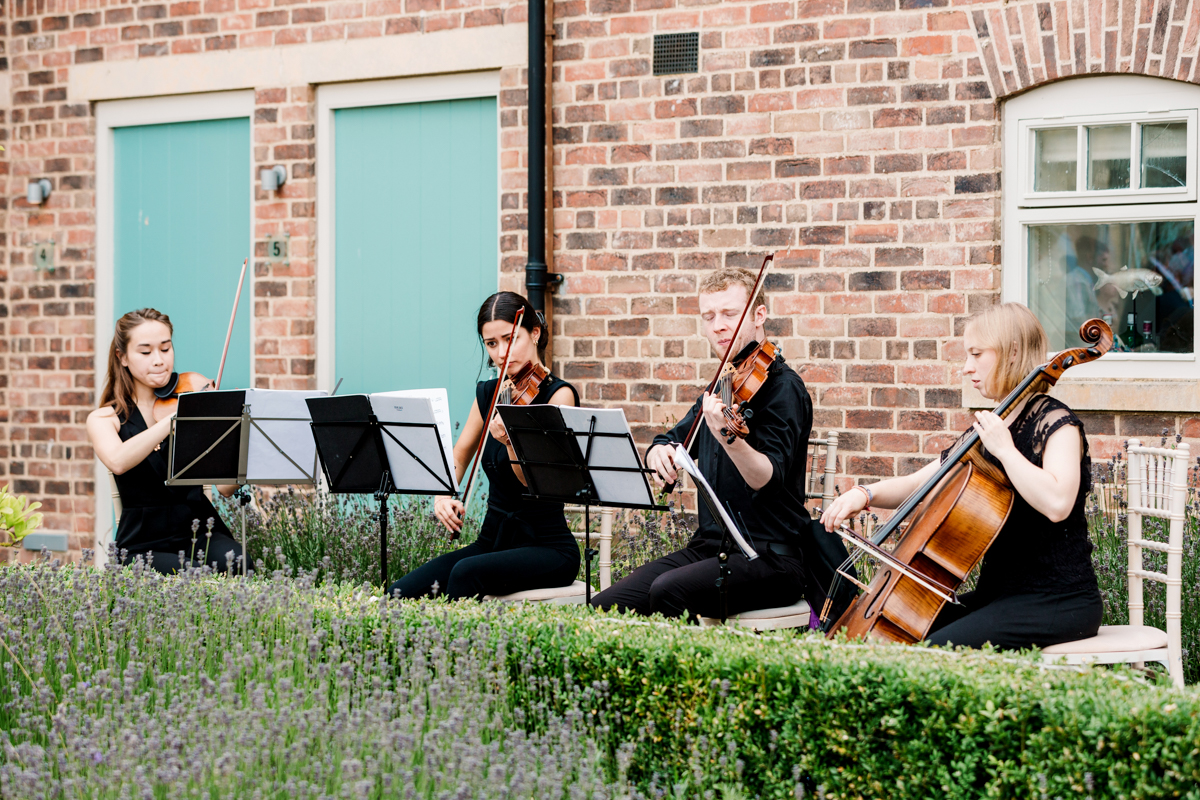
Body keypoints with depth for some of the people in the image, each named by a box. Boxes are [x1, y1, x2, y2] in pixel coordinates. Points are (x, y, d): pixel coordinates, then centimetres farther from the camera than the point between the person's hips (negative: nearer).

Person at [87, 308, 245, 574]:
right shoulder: (104, 419, 4)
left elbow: (225, 486, -4)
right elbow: (118, 461, -22)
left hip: (201, 533, 2)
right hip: (144, 545, -2)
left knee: (235, 562, -30)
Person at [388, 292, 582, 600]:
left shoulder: (558, 395, -8)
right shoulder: (489, 394, 9)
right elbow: (458, 457, 15)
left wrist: (510, 440, -38)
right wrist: (443, 496, -7)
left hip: (548, 547, -5)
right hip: (493, 540, 5)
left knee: (466, 572, -34)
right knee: (399, 594, -17)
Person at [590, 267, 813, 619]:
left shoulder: (782, 387, -8)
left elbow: (767, 480, -22)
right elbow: (668, 442, 22)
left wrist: (727, 437, -41)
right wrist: (660, 452, -3)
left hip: (770, 557, -7)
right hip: (710, 547, 7)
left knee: (669, 590, -34)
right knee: (601, 607, -12)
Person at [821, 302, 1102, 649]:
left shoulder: (1056, 424, -10)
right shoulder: (989, 427, 15)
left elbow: (1057, 503, -30)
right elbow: (918, 484, 17)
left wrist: (1004, 448, -21)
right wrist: (865, 494, -2)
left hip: (1060, 602, -8)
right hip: (998, 594, 9)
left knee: (937, 649, -27)